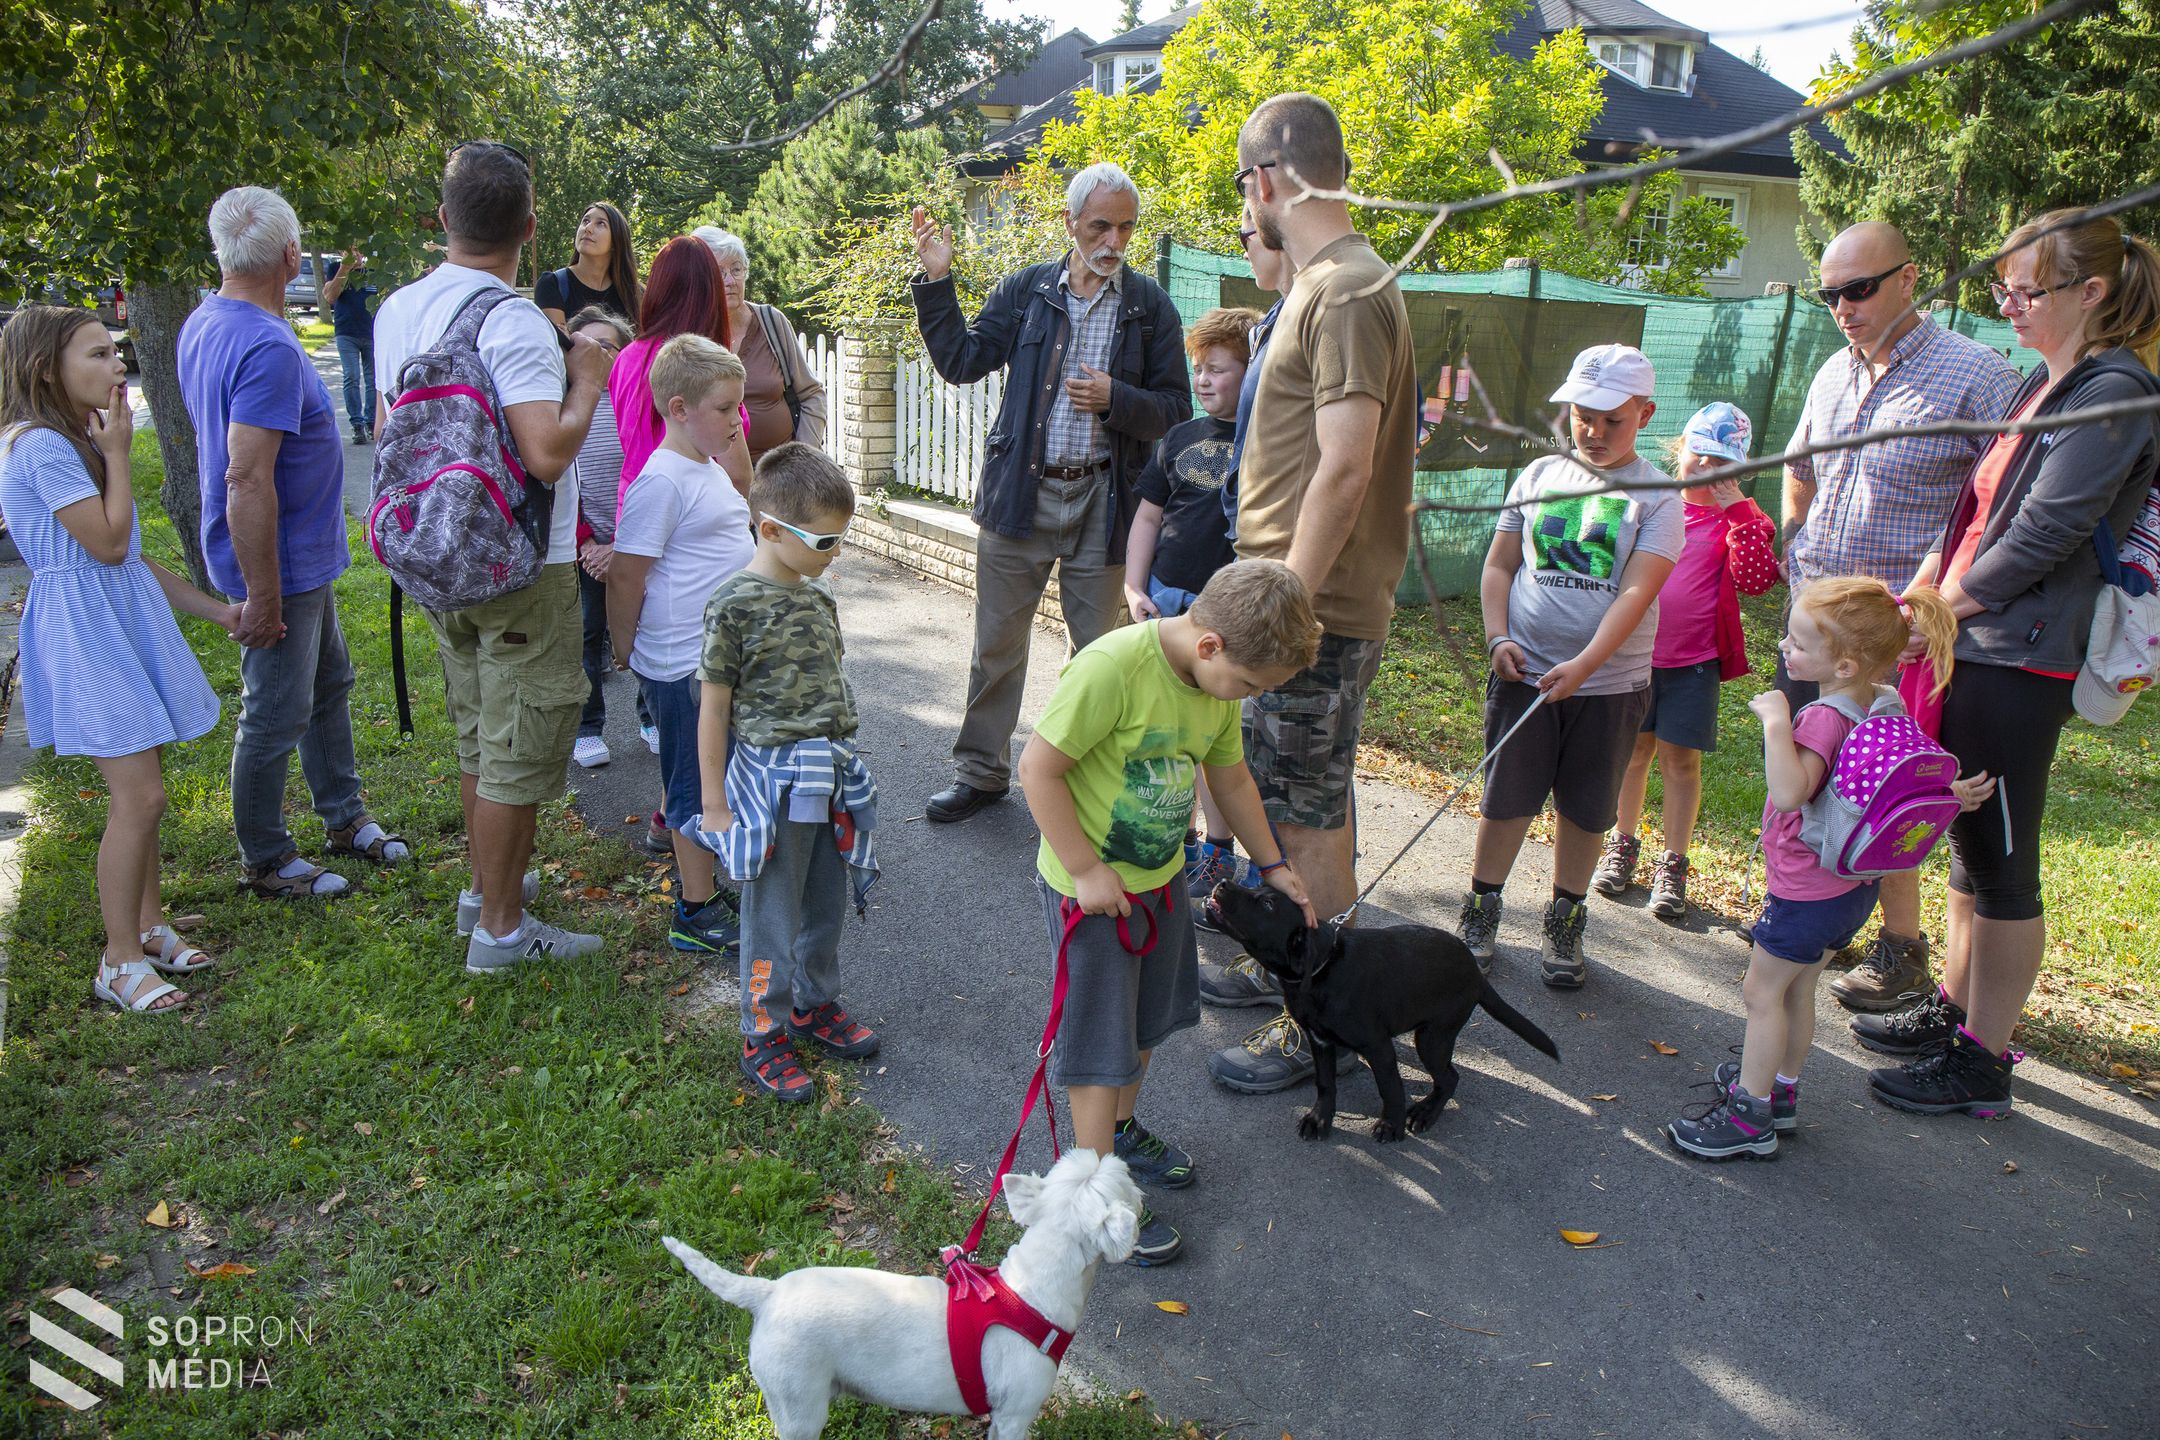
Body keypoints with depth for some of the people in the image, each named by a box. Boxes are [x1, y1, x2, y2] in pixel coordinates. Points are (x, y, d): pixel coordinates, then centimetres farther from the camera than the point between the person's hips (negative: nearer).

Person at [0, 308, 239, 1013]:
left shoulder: (80, 441, 15)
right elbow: (109, 543, -17)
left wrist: (219, 611, 15)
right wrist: (118, 452, -8)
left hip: (126, 620, 9)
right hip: (83, 629, -9)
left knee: (141, 787, 13)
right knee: (139, 794, -10)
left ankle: (149, 926, 25)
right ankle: (120, 961, 2)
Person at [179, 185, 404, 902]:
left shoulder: (203, 324, 6)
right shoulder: (267, 347, -26)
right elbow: (247, 482, -30)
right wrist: (262, 595, -25)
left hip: (301, 555, 10)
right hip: (278, 564, -10)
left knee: (329, 686, 22)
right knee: (275, 716, 4)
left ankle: (344, 818, 37)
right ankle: (266, 862, 20)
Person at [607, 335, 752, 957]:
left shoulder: (709, 469, 12)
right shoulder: (661, 480, -19)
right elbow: (625, 577, -15)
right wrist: (626, 650, -7)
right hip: (683, 661, -9)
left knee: (693, 774, 21)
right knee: (699, 785, 0)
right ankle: (698, 914, 11)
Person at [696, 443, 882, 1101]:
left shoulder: (816, 596, 5)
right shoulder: (735, 605, -15)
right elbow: (713, 708, -11)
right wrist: (714, 803, -9)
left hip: (829, 774, 7)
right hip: (770, 782, -6)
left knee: (827, 904, 18)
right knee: (772, 918, 4)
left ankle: (816, 1005, 38)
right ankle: (763, 1039, 20)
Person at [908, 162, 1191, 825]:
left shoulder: (1150, 307, 1)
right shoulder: (1025, 289, 5)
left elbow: (1175, 409, 0)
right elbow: (961, 361, 6)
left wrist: (1115, 398, -17)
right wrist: (937, 282, -2)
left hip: (1101, 499, -1)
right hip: (1019, 492, 1)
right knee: (997, 642, 9)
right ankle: (981, 770, 24)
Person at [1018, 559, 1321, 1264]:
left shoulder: (1220, 681, -4)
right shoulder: (1112, 666, -29)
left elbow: (1231, 777, 12)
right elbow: (1038, 767, -25)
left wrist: (1272, 864, 20)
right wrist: (1087, 871, -21)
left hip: (1161, 877, 8)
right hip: (1090, 887, -7)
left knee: (1149, 1020, 23)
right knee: (1101, 1042, 4)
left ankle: (1121, 1128, 46)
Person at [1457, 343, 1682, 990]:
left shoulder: (1656, 495, -3)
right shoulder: (1539, 475, 7)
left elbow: (1636, 591, -13)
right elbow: (1499, 565, 10)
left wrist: (1584, 664, -24)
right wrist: (1498, 637, -6)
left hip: (1610, 684, -1)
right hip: (1524, 673, 2)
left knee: (1585, 809, 10)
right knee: (1505, 798, 6)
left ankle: (1564, 924, 26)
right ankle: (1481, 911, 23)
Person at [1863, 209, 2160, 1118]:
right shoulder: (2045, 384, 15)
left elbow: (2039, 539, -19)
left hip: (2018, 666, -9)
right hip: (1970, 650, 9)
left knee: (2003, 866, 0)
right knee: (1968, 841, 18)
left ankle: (1982, 1061, 12)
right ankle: (1954, 1008, 32)